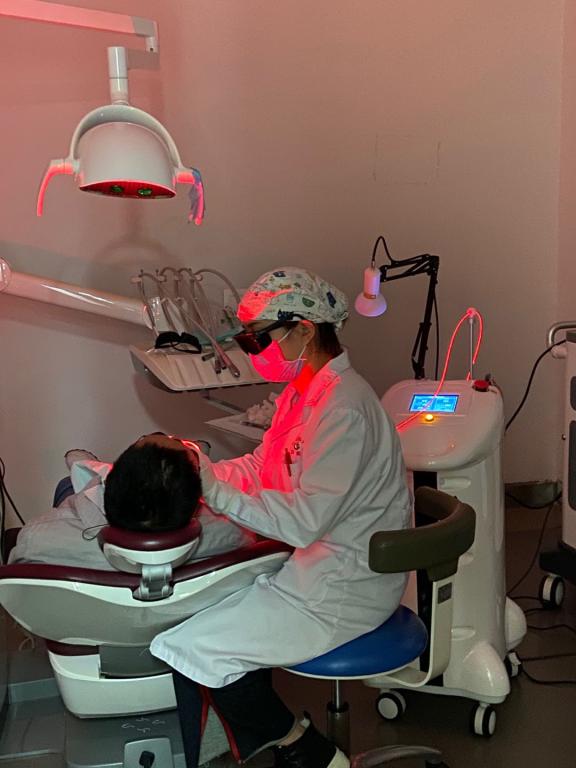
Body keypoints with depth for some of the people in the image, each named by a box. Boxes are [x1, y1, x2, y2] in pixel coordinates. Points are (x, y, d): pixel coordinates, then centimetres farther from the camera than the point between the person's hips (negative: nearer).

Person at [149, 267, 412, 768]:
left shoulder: (342, 407, -23)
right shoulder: (304, 389, 8)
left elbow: (304, 520, -29)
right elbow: (261, 468, 12)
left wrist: (212, 487, -26)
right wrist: (194, 466, -3)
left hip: (342, 588, -10)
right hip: (312, 561, 10)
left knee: (190, 647, -12)